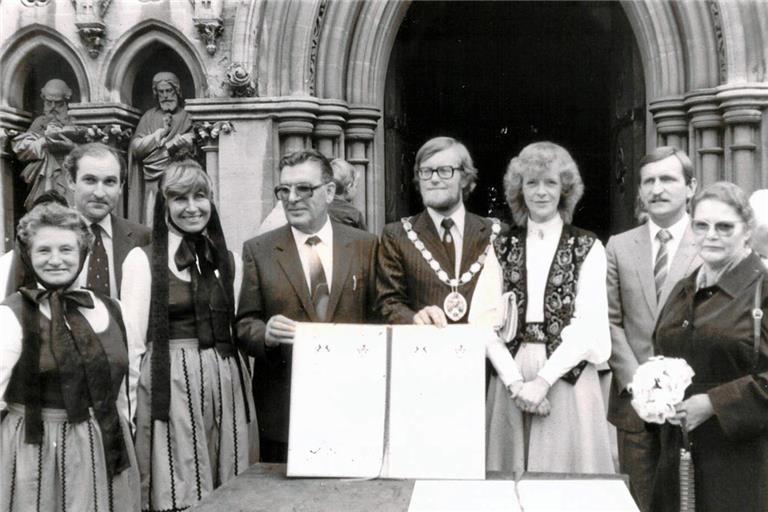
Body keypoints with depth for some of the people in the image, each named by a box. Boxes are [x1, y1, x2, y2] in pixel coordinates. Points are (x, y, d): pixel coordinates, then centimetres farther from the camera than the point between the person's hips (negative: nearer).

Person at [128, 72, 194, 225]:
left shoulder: (186, 117, 6)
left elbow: (186, 147, -7)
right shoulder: (149, 116, 15)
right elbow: (136, 148, 4)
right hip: (151, 182, 3)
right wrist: (161, 131, -3)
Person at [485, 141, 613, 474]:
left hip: (567, 377, -2)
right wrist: (515, 381, -10)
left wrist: (542, 380, -13)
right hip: (510, 379, 2)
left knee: (566, 468, 2)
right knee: (510, 477, 6)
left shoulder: (588, 248, 2)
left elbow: (587, 325, -6)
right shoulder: (501, 248, 8)